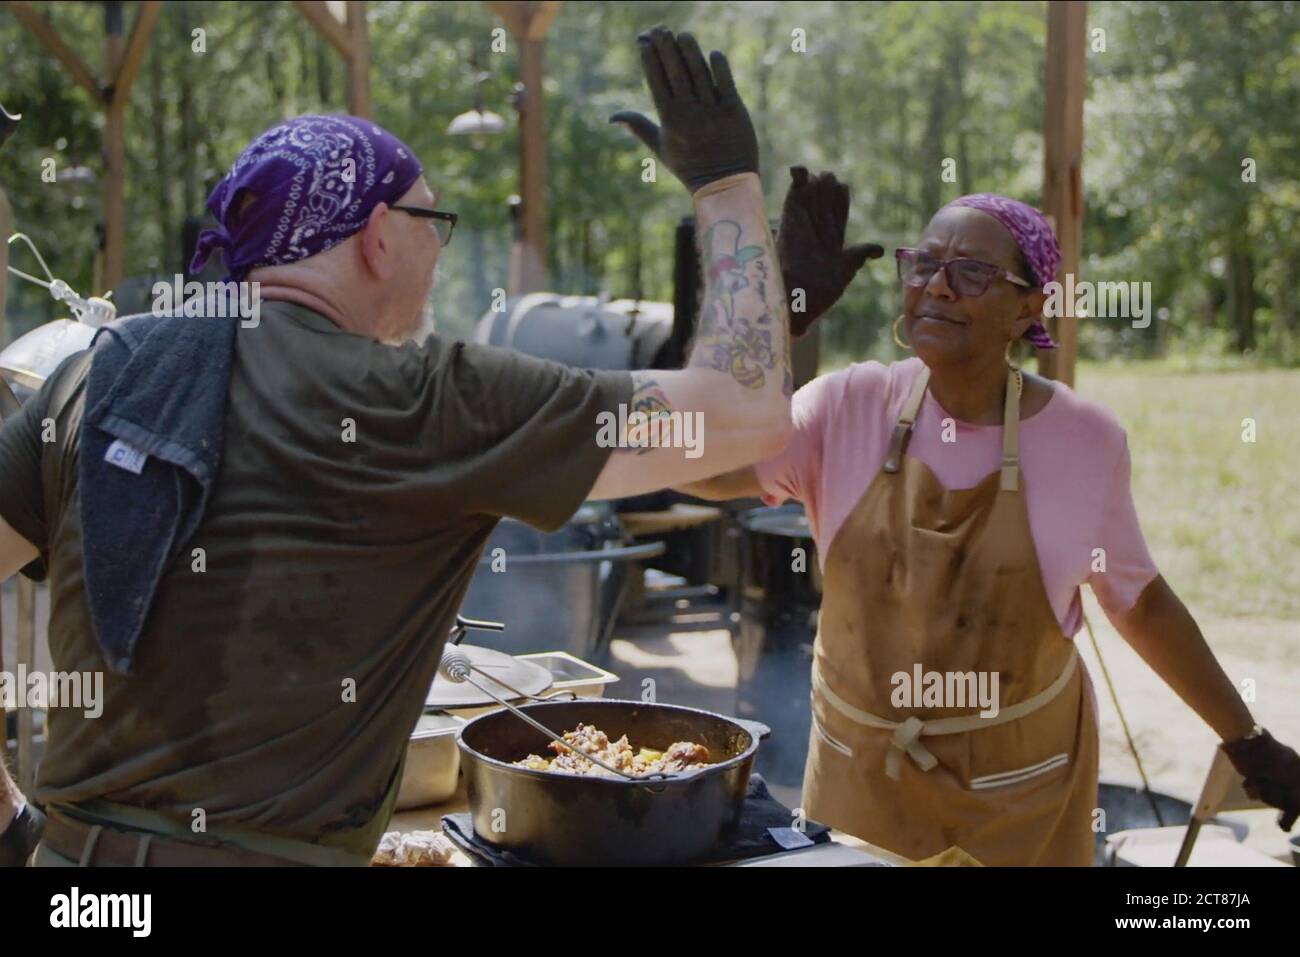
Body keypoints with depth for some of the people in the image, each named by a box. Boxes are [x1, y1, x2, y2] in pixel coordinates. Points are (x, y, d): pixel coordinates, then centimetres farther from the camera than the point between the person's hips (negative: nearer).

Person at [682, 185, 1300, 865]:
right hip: (861, 775, 1)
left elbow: (1139, 600, 4)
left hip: (1020, 790, -1)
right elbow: (703, 468, -25)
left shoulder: (1085, 439, -10)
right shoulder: (849, 405, -11)